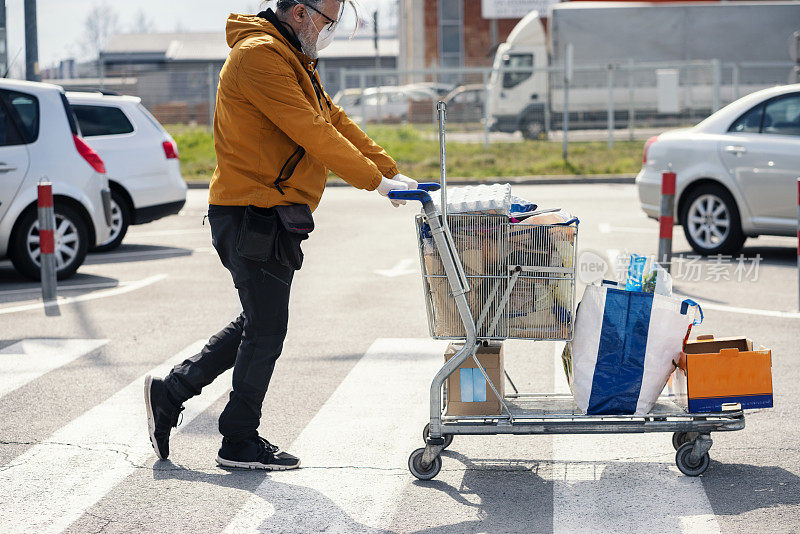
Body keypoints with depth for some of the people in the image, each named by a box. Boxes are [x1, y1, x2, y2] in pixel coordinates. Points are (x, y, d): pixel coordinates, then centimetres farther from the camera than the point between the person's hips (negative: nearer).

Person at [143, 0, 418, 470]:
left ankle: (170, 393, 23)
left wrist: (391, 170, 9)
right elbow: (312, 133, -20)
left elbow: (334, 119, 17)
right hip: (255, 215, -10)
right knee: (265, 330, -1)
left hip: (270, 216, 10)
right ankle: (241, 441, 12)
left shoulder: (295, 60, 18)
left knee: (258, 325, 17)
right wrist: (375, 181, -14)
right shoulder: (260, 55, -16)